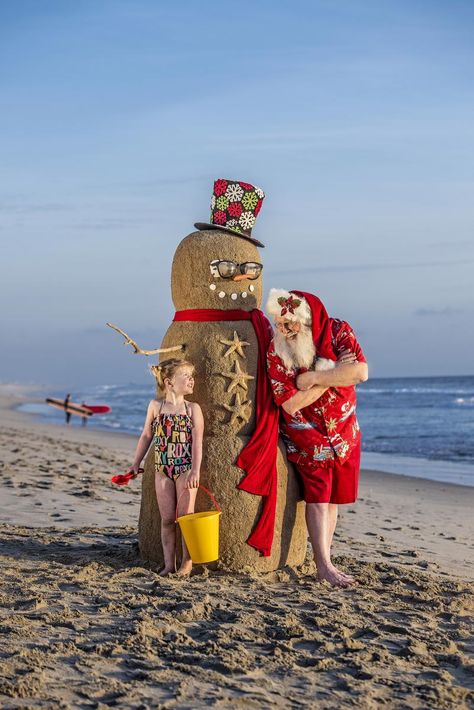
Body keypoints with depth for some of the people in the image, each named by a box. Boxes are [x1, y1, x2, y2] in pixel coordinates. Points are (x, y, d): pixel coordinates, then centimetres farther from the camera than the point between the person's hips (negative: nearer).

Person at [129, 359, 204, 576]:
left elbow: (197, 441, -8)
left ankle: (187, 562, 13)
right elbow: (146, 436, 11)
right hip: (162, 469, 2)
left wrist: (195, 471, -16)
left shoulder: (192, 409, -2)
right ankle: (169, 564, 12)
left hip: (186, 468, -1)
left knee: (185, 516, 1)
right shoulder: (155, 406, 2)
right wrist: (136, 463, 12)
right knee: (167, 518, 5)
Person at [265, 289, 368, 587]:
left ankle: (324, 555, 12)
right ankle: (324, 565, -12)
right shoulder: (275, 351, -15)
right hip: (306, 433, -3)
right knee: (318, 494, -12)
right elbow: (290, 404, -22)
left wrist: (311, 378, -24)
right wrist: (332, 375, -22)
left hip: (344, 430, 3)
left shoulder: (337, 331, -11)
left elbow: (361, 372, -25)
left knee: (334, 496, 5)